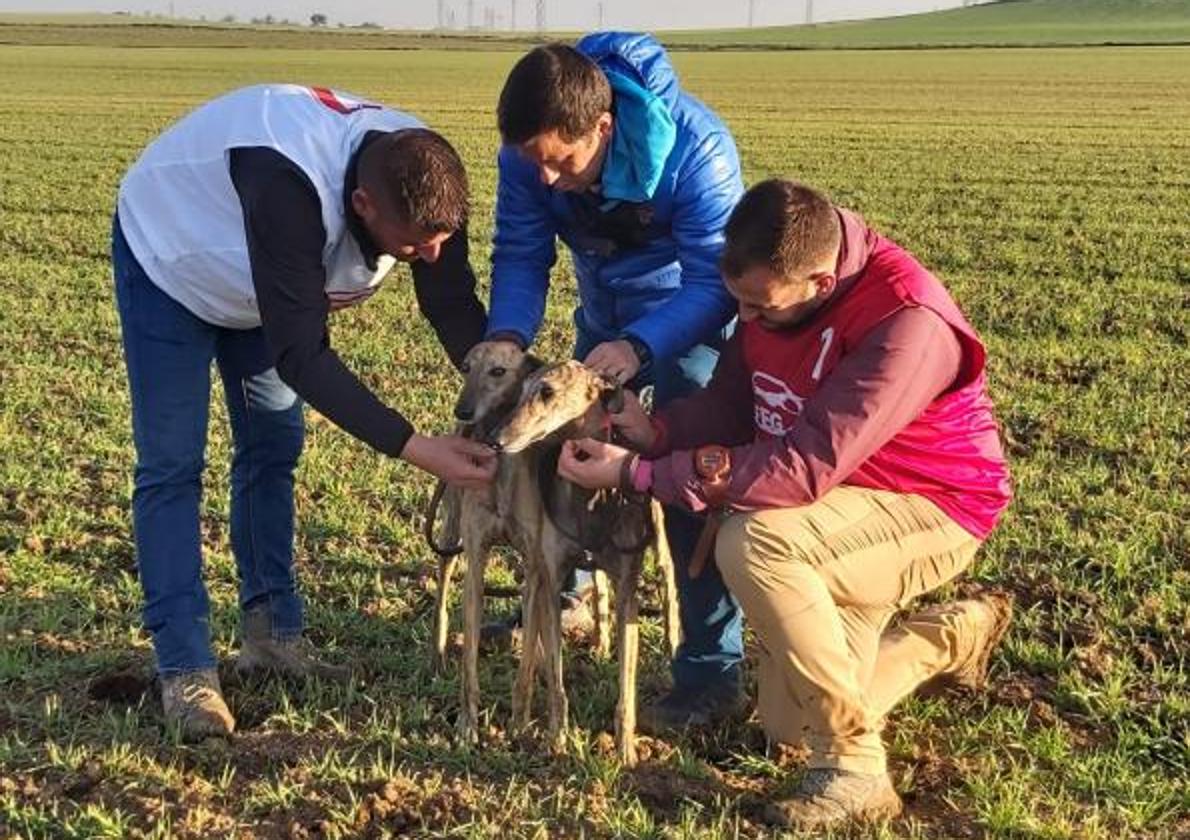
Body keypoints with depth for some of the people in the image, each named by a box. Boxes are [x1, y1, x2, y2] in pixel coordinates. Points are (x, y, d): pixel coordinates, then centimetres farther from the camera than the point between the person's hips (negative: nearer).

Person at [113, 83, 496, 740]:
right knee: (171, 464, -8)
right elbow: (302, 357, -45)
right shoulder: (290, 186, -47)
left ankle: (272, 631, 19)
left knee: (274, 445, 7)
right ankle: (183, 669, -4)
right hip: (170, 257, -6)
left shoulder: (422, 180, -28)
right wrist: (414, 448, -47)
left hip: (265, 278, 6)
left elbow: (457, 310, -20)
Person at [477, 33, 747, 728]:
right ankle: (565, 599, 40)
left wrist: (639, 346, -49)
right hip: (607, 315, 6)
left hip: (691, 318, -6)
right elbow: (521, 254, -14)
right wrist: (508, 335, -33)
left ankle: (712, 674, -9)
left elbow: (714, 282, -34)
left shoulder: (696, 150, -37)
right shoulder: (529, 152, -23)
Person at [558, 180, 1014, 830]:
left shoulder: (906, 321, -34)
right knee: (790, 725, 13)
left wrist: (638, 474, -37)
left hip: (930, 509, -8)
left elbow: (803, 469, -38)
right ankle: (955, 635, 35)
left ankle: (854, 768, -20)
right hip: (840, 517, 8)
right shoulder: (772, 289, -10)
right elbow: (728, 404, -3)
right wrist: (655, 431, -25)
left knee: (752, 543, -36)